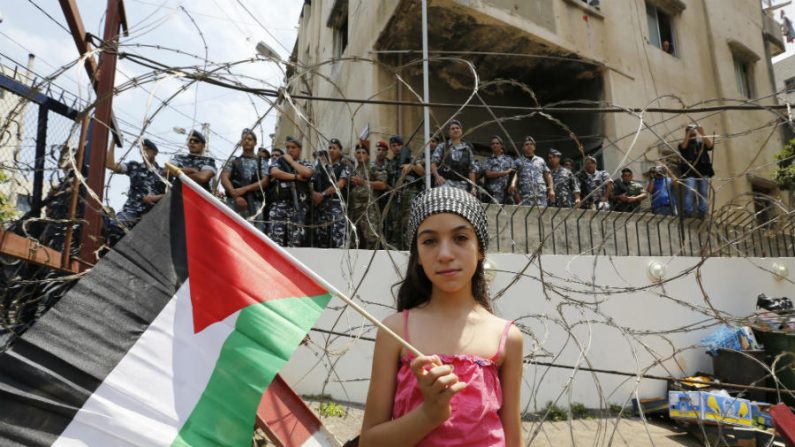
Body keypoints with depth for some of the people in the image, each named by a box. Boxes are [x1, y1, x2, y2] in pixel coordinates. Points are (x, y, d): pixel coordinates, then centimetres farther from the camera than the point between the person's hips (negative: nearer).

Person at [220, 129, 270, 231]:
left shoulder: (262, 162, 17)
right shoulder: (233, 161, 17)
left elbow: (264, 181, 3)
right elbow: (224, 178, 3)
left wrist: (244, 189, -11)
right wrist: (236, 195, -14)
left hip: (255, 204, 0)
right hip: (234, 202, 0)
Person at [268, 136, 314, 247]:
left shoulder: (305, 164, 13)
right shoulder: (279, 161, 15)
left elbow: (307, 173, -11)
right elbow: (274, 172, -8)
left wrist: (291, 161, 1)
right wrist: (296, 177, -5)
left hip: (298, 206, 0)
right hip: (279, 204, 0)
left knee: (295, 240, -1)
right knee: (275, 237, -8)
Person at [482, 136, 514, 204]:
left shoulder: (508, 159, 16)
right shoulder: (488, 160, 12)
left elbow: (514, 173, 8)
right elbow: (488, 174, -4)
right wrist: (506, 172, -4)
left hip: (507, 192, 2)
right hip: (493, 193, -2)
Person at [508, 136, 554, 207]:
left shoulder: (541, 160, 22)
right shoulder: (518, 161, 15)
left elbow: (548, 176, 20)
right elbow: (514, 174, 0)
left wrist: (551, 189, 7)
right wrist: (513, 184, -21)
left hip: (541, 194, 2)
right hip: (525, 196, -2)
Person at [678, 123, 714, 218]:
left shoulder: (702, 143, 16)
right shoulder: (684, 144, 12)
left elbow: (710, 145, -3)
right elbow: (683, 146, -10)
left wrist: (702, 134, -12)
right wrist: (688, 134, -18)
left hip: (703, 172, 3)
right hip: (690, 173, -3)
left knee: (703, 195, 0)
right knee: (689, 193, -16)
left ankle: (702, 215, 3)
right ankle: (688, 216, -19)